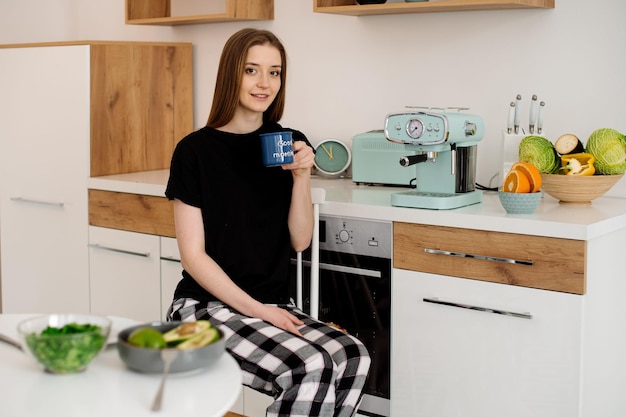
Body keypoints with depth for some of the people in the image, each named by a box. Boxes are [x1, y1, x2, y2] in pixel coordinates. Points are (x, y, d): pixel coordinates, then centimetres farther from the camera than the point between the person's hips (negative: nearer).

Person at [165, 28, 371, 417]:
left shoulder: (290, 143, 7)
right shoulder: (196, 150, -6)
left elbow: (300, 240, 6)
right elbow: (193, 255, -8)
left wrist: (302, 176, -9)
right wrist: (256, 309, -15)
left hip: (275, 303, 5)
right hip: (207, 305, -5)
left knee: (353, 357, -23)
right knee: (310, 368, -28)